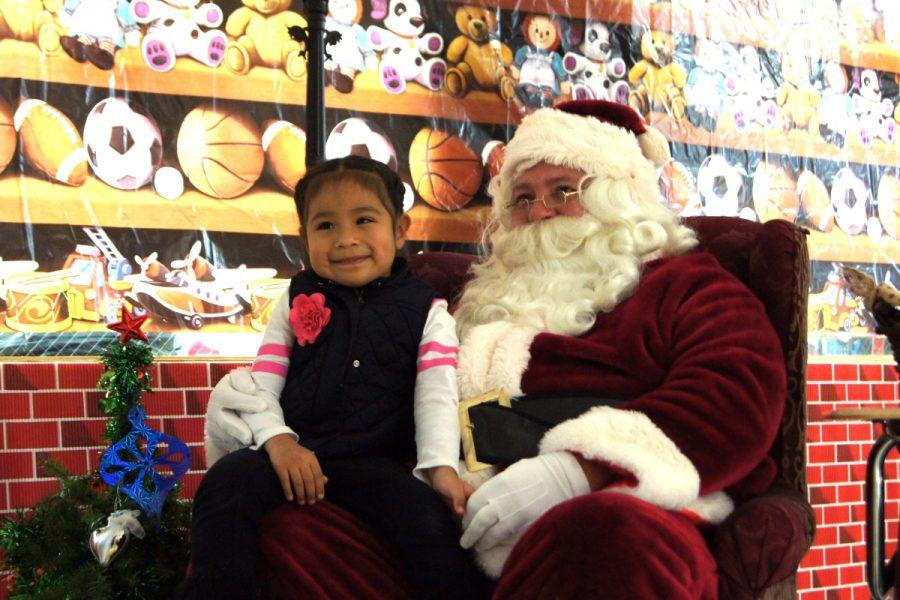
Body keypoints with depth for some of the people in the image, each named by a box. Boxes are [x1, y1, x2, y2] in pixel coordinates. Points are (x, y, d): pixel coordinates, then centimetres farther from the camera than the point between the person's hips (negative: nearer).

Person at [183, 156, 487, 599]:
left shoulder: (427, 312, 10)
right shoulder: (296, 301, 15)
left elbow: (437, 394, -2)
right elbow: (261, 383, 8)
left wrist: (441, 466, -20)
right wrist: (277, 439, -12)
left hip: (376, 461, -2)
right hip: (294, 451, 2)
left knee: (429, 520, -30)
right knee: (228, 480, -27)